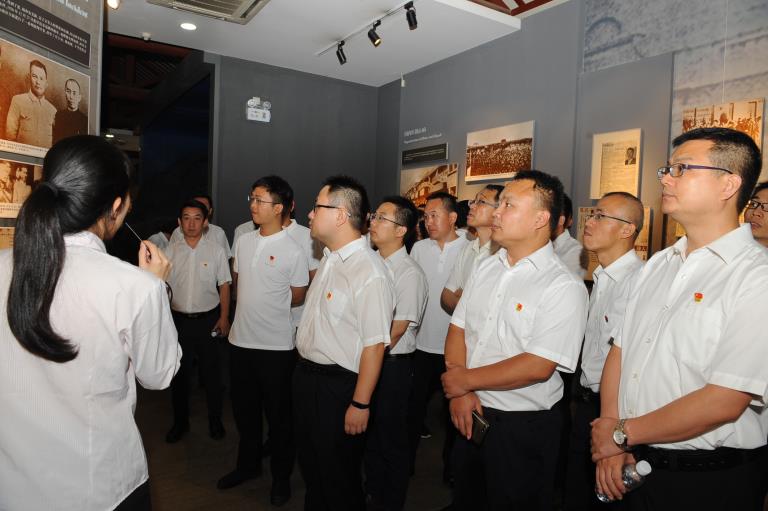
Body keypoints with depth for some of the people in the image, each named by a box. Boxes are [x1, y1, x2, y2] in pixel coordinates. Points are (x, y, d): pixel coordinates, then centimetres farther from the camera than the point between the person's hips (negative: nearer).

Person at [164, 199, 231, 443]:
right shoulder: (170, 251, 2)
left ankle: (215, 421, 26)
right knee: (179, 372, 12)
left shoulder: (216, 251, -3)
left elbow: (224, 286, 0)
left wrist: (224, 317, -5)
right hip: (179, 319, 2)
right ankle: (180, 422, 31)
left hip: (208, 319, -2)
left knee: (211, 372, 8)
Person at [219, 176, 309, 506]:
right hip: (240, 340, 6)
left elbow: (298, 298, -2)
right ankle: (248, 465, 42)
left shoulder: (293, 251, -13)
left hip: (276, 346, -5)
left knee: (278, 415, 10)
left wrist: (267, 306, 7)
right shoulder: (243, 241, 4)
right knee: (244, 410, 21)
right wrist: (251, 306, 8)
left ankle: (281, 476, 30)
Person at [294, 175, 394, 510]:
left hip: (338, 386, -8)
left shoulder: (369, 272, -24)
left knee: (338, 479, 13)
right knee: (311, 467, 27)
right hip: (307, 375, 9)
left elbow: (374, 345, -24)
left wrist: (360, 404, -20)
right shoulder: (329, 258, 4)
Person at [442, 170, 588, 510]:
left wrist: (467, 379, -15)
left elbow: (538, 367, -23)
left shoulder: (564, 287, -17)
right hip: (469, 416, 6)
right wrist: (459, 392, -11)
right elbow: (457, 330, 3)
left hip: (523, 428, -6)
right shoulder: (486, 269, 3)